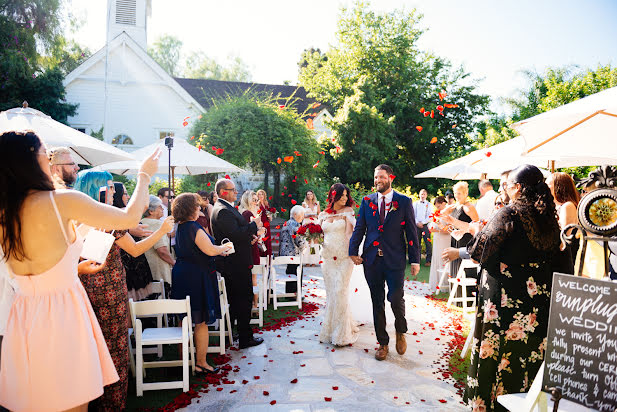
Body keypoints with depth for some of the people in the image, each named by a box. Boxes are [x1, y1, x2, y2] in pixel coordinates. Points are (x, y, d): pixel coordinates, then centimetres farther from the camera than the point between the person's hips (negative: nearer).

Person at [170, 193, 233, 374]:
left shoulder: (180, 227, 10)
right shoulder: (193, 227, -19)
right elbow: (210, 250, -23)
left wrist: (218, 250, 17)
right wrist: (224, 248, -4)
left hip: (182, 276, 10)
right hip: (197, 278, -10)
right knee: (201, 322, 0)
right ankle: (200, 363, 8)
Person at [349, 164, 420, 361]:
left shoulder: (404, 202, 2)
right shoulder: (367, 201, 8)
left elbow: (411, 232, 1)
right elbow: (359, 228, 7)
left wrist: (415, 260, -3)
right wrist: (353, 251, -5)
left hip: (395, 259, -2)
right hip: (372, 259, 3)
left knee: (396, 298, -8)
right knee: (377, 302, 9)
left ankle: (400, 332, 24)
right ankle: (383, 343, 25)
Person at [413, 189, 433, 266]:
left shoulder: (429, 204, 5)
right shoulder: (415, 204, 11)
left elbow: (430, 216, -1)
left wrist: (422, 222, -9)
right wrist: (417, 223, -6)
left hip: (425, 225, -2)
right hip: (417, 225, 2)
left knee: (427, 243, -6)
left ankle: (428, 260, -3)